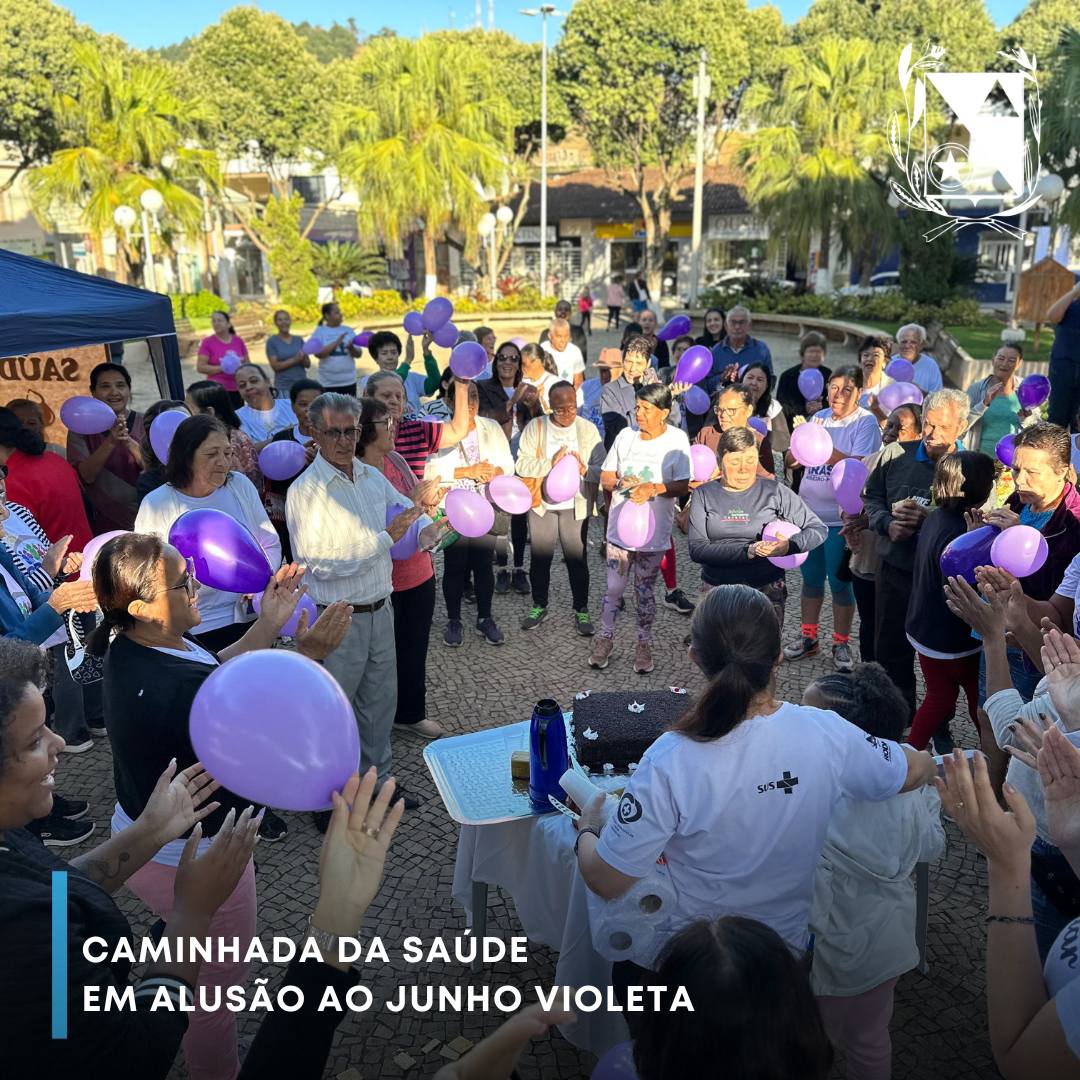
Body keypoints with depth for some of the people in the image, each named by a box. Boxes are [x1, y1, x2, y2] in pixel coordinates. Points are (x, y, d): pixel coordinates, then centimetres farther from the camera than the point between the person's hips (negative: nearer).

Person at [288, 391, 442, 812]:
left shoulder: (372, 476, 4)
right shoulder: (305, 490, -17)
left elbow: (407, 506, 22)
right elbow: (319, 564, -23)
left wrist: (426, 526, -2)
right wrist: (385, 538, -24)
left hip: (379, 611, 7)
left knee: (380, 703, 20)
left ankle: (379, 780, 40)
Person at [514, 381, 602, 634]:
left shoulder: (588, 429, -3)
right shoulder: (534, 427, -6)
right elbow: (521, 465, -11)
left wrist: (584, 468, -25)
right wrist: (551, 463, -24)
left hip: (576, 506, 0)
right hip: (542, 504, 0)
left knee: (577, 559, 7)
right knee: (540, 558, 12)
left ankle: (581, 610, 22)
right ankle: (539, 606, 30)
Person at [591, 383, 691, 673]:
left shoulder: (677, 440, -6)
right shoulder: (626, 435, 2)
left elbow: (683, 486, -9)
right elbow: (605, 476, 7)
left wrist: (654, 488, -25)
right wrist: (620, 482, -15)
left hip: (654, 531, -2)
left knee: (645, 590, 9)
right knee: (614, 587, 8)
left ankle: (644, 644, 24)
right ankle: (606, 638, 26)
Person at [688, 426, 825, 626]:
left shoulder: (774, 492, 0)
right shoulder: (704, 494, 2)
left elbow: (819, 529, 2)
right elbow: (697, 549, -8)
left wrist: (789, 546, -19)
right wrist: (748, 551, -21)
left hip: (767, 591, 0)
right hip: (717, 592, 1)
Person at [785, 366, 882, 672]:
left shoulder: (865, 422, -8)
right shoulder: (819, 417, 8)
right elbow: (791, 459, 8)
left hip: (840, 517, -5)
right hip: (808, 511, 5)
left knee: (839, 582, 5)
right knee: (810, 578, 16)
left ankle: (841, 644, 20)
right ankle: (808, 637, 29)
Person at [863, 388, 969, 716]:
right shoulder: (895, 454, 0)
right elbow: (870, 499, 8)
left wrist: (927, 518, -23)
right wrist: (888, 524, -11)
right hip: (894, 570, 3)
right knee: (889, 650, 16)